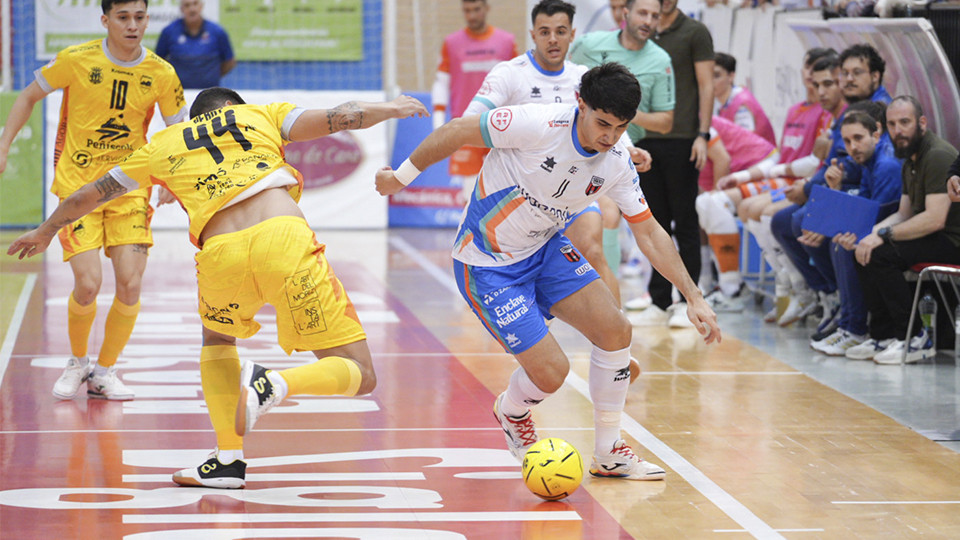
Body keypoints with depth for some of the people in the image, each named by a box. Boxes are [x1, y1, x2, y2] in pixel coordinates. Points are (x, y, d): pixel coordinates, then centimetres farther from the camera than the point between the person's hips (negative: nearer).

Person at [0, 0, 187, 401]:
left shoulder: (160, 74, -6)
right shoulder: (77, 60, -11)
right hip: (77, 184, -2)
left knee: (130, 283, -9)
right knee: (88, 285, -12)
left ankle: (104, 371, 13)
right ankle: (77, 363, 17)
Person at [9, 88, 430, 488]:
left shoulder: (163, 145, 30)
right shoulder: (260, 114, 26)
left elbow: (88, 196, 41)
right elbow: (340, 117, 16)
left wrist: (46, 231, 57)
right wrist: (390, 109, 35)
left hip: (221, 253, 2)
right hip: (282, 235, -2)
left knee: (217, 339, 35)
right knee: (358, 375, 4)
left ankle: (229, 460, 19)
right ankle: (275, 384, -24)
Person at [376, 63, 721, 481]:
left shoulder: (617, 164, -9)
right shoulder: (537, 125, -29)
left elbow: (649, 233, 0)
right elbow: (458, 131, -17)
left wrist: (694, 297, -4)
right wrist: (402, 175, -6)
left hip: (545, 250, 6)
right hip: (489, 265, -6)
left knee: (616, 331, -8)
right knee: (551, 371, -12)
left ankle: (608, 454, 9)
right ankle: (511, 413, 26)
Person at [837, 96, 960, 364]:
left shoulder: (939, 156, -18)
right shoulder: (911, 160, 15)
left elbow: (935, 219, -25)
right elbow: (903, 214, 16)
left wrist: (883, 235, -22)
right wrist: (866, 233, -1)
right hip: (933, 239, 10)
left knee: (880, 254, -23)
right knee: (864, 250, 2)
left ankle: (917, 339, -17)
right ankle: (883, 336, 3)